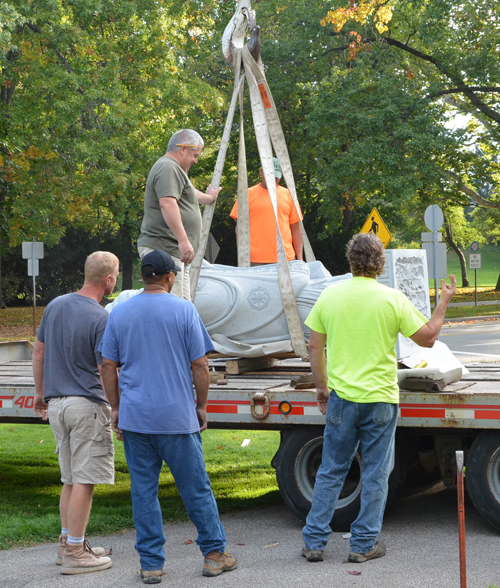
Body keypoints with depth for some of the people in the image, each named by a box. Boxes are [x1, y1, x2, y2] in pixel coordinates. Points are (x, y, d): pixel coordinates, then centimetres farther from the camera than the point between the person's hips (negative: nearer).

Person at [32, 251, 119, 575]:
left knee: (70, 479, 17)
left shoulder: (55, 305, 8)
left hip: (56, 403, 7)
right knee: (84, 481, -1)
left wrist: (40, 393, 25)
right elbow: (106, 372, -13)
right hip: (87, 405, -7)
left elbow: (39, 353, 15)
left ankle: (68, 543, 23)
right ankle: (74, 553, 3)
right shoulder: (101, 319, -14)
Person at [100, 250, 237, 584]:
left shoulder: (120, 313, 6)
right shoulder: (184, 310, -4)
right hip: (177, 418, -2)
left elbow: (108, 366, 7)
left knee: (144, 491, 6)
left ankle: (151, 564, 9)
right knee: (196, 488, 8)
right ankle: (215, 554, 16)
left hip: (134, 418, 3)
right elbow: (200, 364, -4)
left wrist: (116, 408, 15)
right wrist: (202, 406, 6)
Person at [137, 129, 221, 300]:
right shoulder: (168, 167, -11)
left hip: (174, 250, 11)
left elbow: (188, 193, 47)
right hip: (163, 249, -11)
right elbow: (167, 204, -25)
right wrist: (183, 240, -29)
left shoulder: (173, 168, 25)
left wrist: (208, 198, 66)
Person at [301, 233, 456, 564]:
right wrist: (445, 302, 12)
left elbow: (315, 347, 5)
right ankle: (364, 545, 13)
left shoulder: (330, 295, -1)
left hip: (341, 398, 2)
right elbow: (427, 338, -1)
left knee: (331, 472, 12)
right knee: (375, 475, 9)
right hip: (380, 400, -2)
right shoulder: (393, 299, -8)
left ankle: (314, 542, 15)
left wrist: (321, 386, 16)